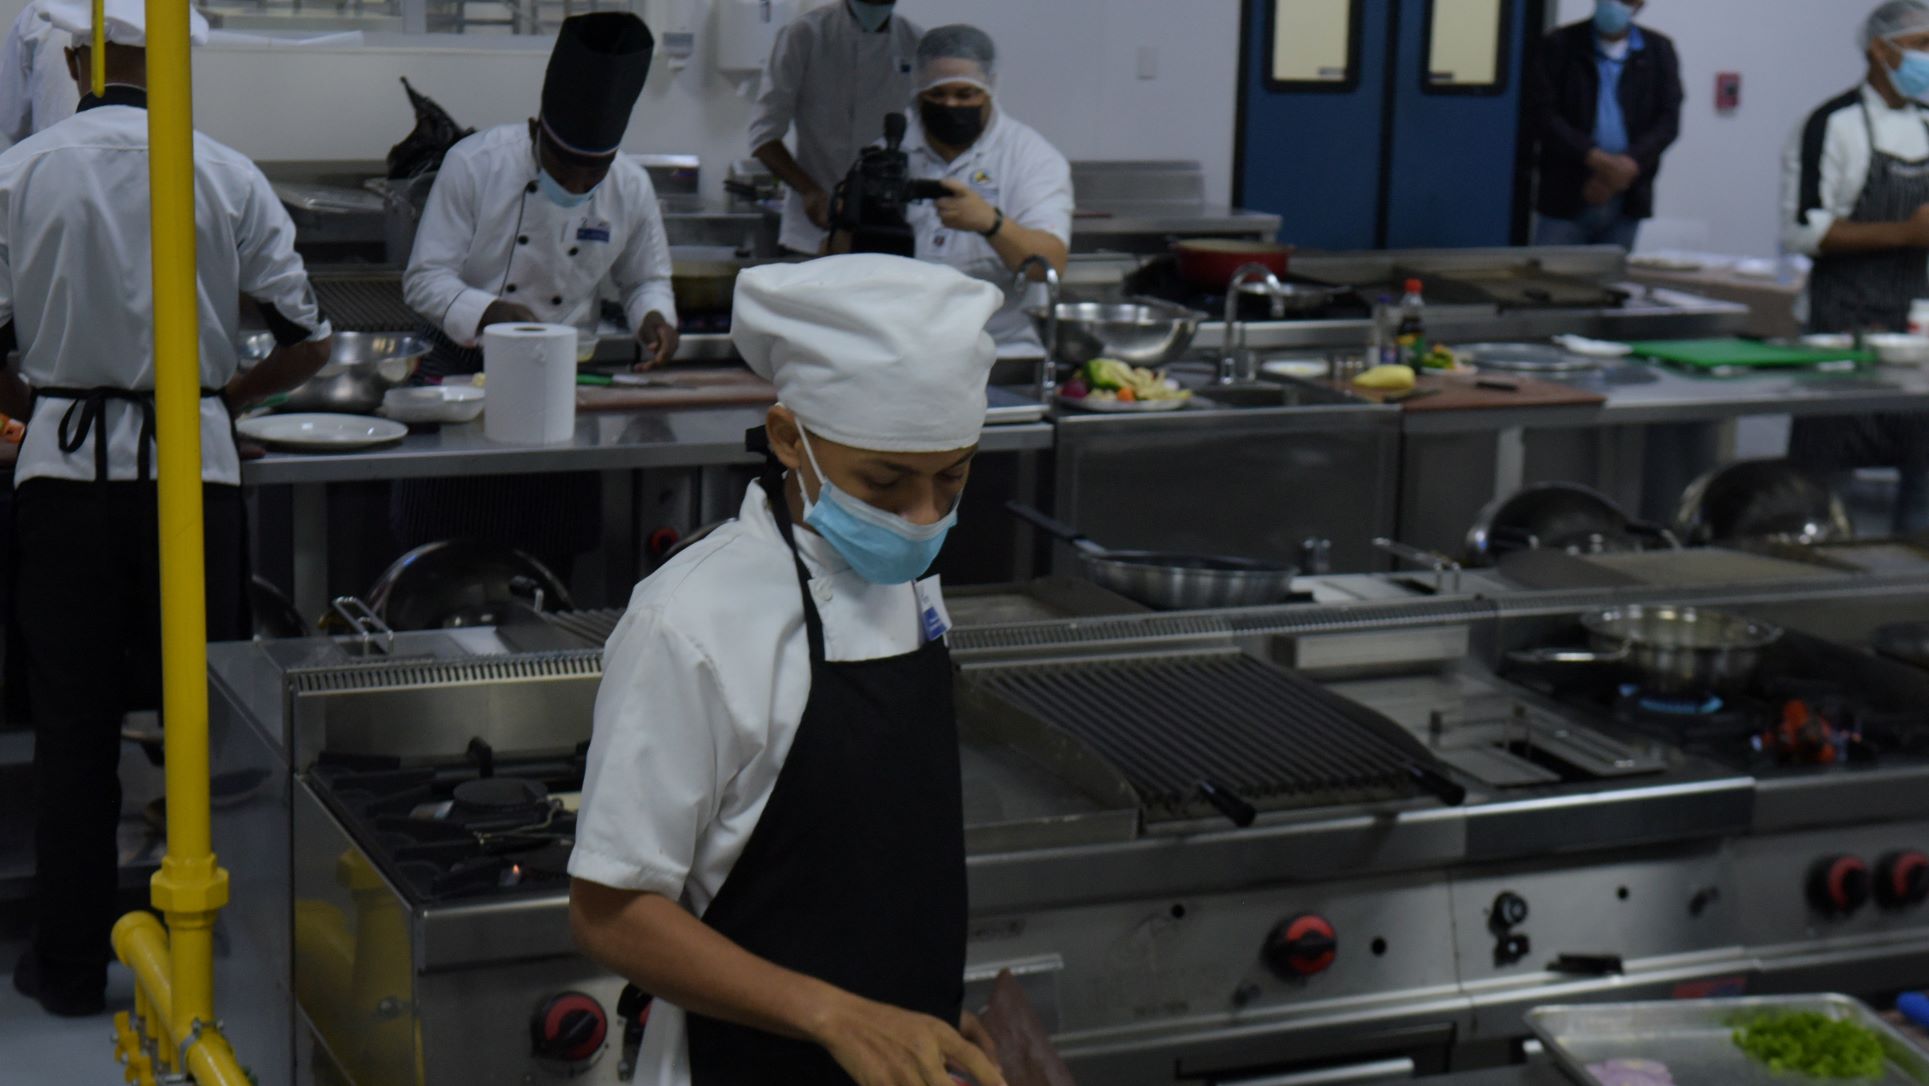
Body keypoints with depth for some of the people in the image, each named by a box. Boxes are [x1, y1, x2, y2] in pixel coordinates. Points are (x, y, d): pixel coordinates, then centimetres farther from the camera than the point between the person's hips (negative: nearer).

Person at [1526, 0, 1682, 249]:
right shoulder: (1560, 45, 3)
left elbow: (1668, 120, 3)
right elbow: (1543, 113, -5)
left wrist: (1629, 165, -14)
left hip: (1626, 201, 2)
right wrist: (1594, 158, -17)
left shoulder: (1659, 51, 8)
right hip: (1566, 196, -2)